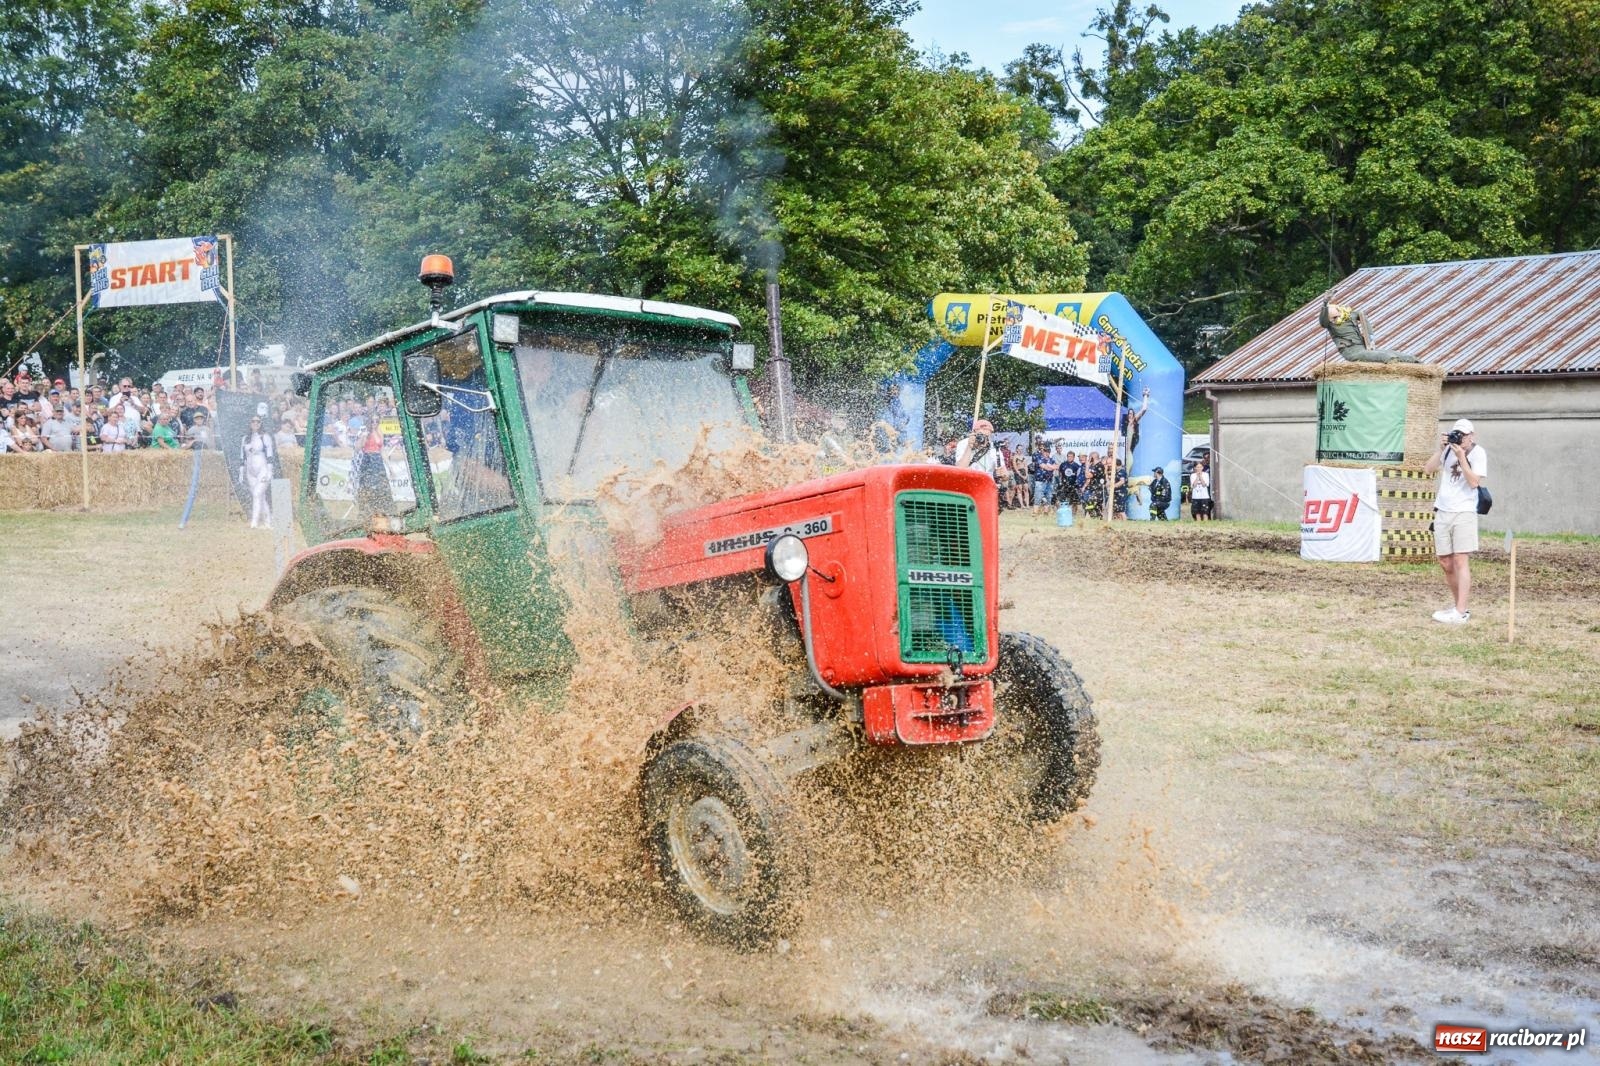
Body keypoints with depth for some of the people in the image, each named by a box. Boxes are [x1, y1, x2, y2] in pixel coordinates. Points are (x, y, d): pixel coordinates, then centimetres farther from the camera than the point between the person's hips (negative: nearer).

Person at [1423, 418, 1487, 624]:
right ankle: (1458, 605, 22)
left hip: (1464, 513, -5)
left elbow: (1474, 482, -13)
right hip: (1442, 512, 5)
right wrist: (1441, 450, -9)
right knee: (1445, 563, 8)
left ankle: (1460, 612, -15)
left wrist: (1461, 457, -18)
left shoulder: (1478, 453, -4)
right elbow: (1428, 469, 1)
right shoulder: (1448, 449, 8)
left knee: (1461, 561, -12)